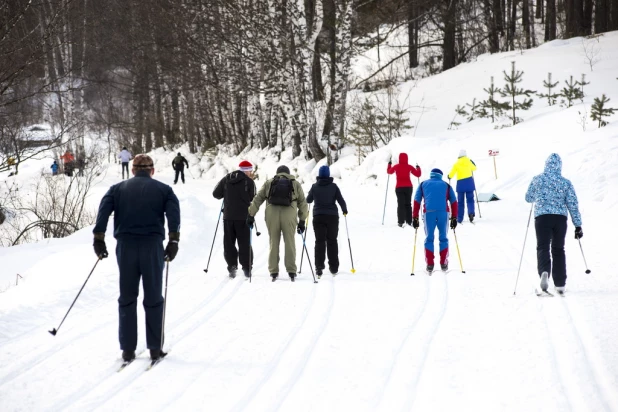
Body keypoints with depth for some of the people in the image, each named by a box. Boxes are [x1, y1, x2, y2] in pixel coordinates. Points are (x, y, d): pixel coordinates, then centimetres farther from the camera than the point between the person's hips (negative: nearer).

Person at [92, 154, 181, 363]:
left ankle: (128, 350, 5)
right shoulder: (163, 190, 8)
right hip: (153, 246, -1)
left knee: (127, 299, 7)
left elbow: (103, 211, -2)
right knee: (153, 299, 6)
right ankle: (155, 348, 7)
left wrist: (99, 239, -3)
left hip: (125, 246, 1)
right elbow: (173, 213, -8)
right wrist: (173, 241, -12)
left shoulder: (118, 189, 12)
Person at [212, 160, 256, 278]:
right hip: (243, 217, -2)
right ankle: (246, 268, 6)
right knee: (244, 243, 6)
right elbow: (253, 199, -6)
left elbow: (216, 194, 6)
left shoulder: (226, 180, 4)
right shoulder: (249, 181, -7)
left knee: (229, 242, 9)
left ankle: (232, 265, 0)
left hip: (228, 216, 2)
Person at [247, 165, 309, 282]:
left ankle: (273, 271, 5)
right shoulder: (296, 184, 20)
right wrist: (302, 221, 18)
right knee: (290, 242, 5)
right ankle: (291, 271, 3)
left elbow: (257, 199, 12)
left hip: (271, 214, 1)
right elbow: (303, 203, 15)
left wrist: (251, 215, 11)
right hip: (289, 214, -1)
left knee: (273, 242, 6)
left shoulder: (268, 183, 20)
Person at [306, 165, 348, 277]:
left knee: (320, 241, 2)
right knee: (332, 241, 10)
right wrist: (344, 210, 15)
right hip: (332, 216, 0)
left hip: (318, 217, 0)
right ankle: (334, 267, 12)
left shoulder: (314, 187, -2)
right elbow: (340, 200, -3)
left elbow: (308, 200, 9)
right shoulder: (333, 186, -5)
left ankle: (319, 266, -12)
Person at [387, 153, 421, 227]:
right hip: (408, 187, 1)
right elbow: (418, 174, 3)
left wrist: (389, 165, 35)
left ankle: (401, 222, -11)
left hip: (399, 188, -1)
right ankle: (409, 221, 9)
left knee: (401, 204, -2)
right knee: (408, 204, 11)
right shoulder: (409, 167, -3)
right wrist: (418, 168, 21)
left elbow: (389, 172, 18)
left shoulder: (396, 167, -2)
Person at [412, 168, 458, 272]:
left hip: (428, 213, 0)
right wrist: (454, 218, 18)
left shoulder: (423, 184, 23)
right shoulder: (446, 185, 24)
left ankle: (430, 265, 3)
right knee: (443, 238, 11)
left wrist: (415, 218, 14)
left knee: (429, 238, 8)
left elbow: (416, 202, 15)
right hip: (443, 212, 0)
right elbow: (454, 202, 16)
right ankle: (443, 264, 10)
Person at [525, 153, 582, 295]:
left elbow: (529, 198, 15)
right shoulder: (566, 183, 3)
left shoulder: (537, 179, 2)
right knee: (558, 249, 14)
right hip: (560, 219, 1)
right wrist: (578, 225, 5)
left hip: (542, 217, -1)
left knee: (543, 247, -3)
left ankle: (544, 271, -35)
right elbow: (573, 205, 1)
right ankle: (560, 284, 14)